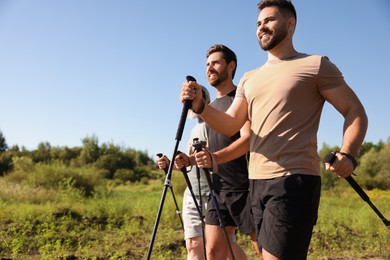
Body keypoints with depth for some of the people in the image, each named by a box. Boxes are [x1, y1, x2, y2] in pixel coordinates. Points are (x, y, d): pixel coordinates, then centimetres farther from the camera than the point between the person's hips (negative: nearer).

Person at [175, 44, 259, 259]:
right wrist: (189, 160, 3)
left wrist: (216, 158, -35)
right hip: (218, 189, 7)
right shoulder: (211, 107, 18)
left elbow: (248, 139, -19)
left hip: (245, 187, -7)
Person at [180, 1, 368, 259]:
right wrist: (200, 105, -8)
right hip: (256, 181, 7)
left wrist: (347, 155, -19)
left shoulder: (316, 65, 1)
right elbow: (230, 125, 11)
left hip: (294, 180, -6)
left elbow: (356, 112, -1)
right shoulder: (249, 79, 17)